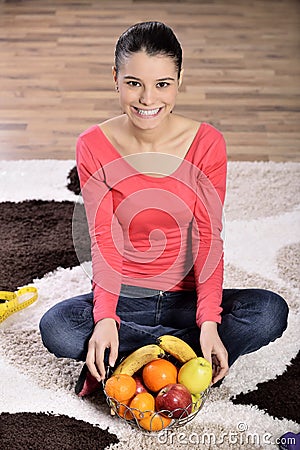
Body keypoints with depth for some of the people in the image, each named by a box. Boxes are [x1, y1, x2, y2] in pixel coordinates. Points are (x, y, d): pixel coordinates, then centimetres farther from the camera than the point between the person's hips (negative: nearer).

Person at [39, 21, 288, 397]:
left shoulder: (207, 144, -10)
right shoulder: (93, 147, -9)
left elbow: (208, 237, -12)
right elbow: (103, 239, -11)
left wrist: (209, 321, -24)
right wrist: (106, 317, -26)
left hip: (185, 297, 1)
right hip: (121, 297, -1)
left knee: (271, 312, -24)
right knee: (55, 328, -29)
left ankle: (123, 361, -17)